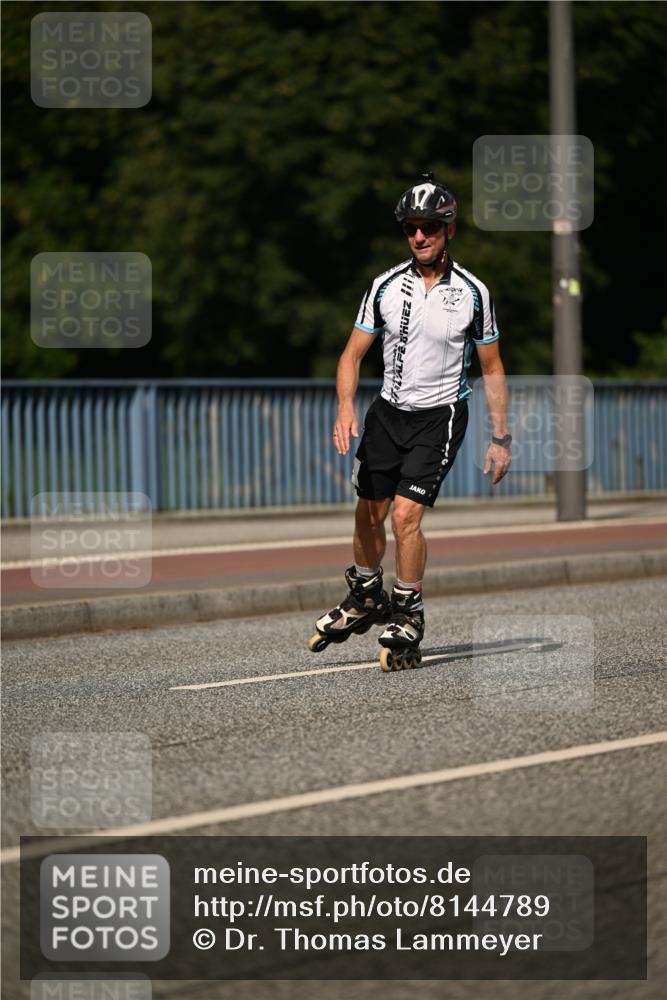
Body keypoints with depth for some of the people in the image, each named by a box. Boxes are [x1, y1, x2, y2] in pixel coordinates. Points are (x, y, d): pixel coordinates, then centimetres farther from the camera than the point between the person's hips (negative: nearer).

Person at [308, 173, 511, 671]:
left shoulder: (473, 292, -8)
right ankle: (365, 598, 37)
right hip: (388, 410, 4)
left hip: (440, 415, -4)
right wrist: (346, 406, -17)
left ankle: (408, 620, -1)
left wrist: (501, 438, -3)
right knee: (369, 513, 12)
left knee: (406, 515, -16)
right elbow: (354, 353, 1)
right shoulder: (386, 286, -3)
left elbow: (492, 368, 0)